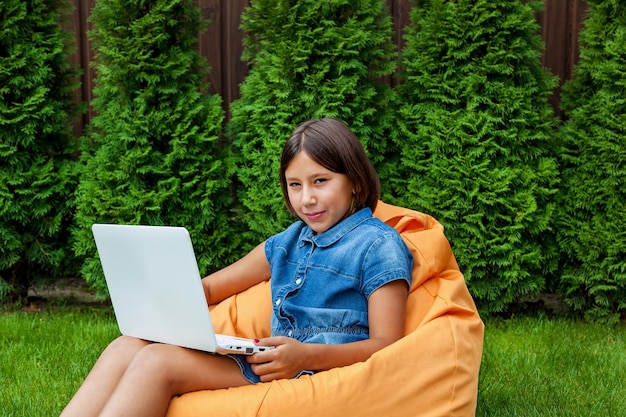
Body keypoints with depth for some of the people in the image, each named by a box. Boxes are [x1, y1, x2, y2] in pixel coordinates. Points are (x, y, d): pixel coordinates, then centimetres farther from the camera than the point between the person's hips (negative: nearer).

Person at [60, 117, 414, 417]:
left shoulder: (378, 246, -2)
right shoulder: (289, 242, 21)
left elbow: (387, 346, -10)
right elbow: (209, 287, 26)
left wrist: (307, 355, -26)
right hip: (274, 365, 8)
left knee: (157, 361, -24)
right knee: (126, 348, -11)